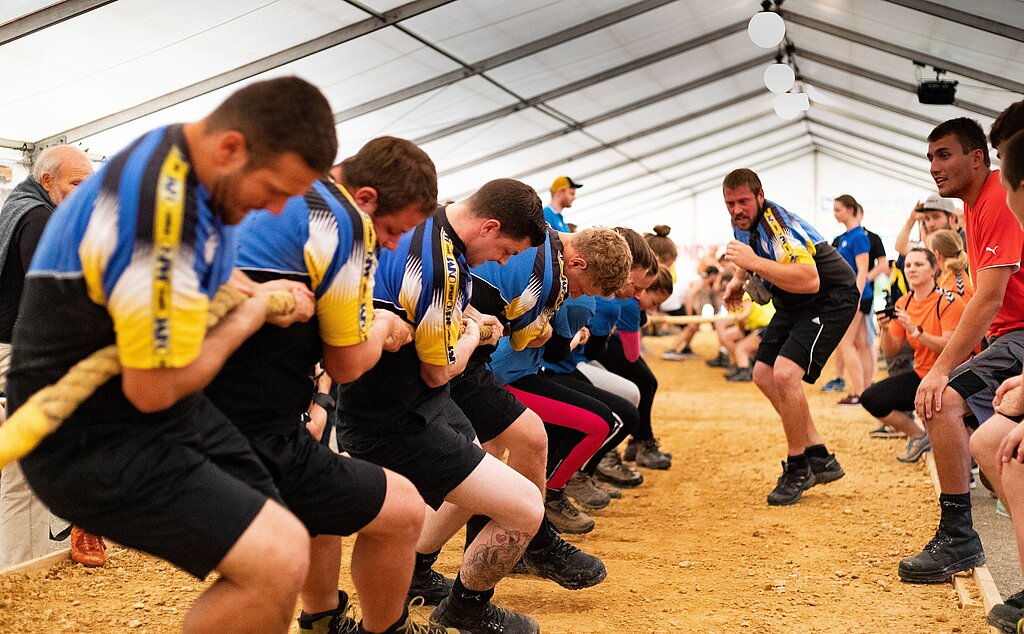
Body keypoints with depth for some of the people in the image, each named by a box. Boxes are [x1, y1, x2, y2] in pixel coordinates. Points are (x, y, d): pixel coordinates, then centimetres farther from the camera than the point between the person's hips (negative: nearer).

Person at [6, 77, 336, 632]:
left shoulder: (183, 159, 2)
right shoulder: (163, 213, -29)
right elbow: (154, 389, -23)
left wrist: (264, 293, 6)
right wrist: (246, 321, -7)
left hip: (169, 417, 10)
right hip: (94, 441, -9)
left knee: (283, 548, 5)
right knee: (278, 561, -20)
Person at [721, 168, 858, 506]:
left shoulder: (778, 224, -28)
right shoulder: (742, 223, 0)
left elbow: (810, 280, -41)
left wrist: (755, 263, -41)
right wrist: (739, 279, 8)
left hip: (832, 298, -10)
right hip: (792, 303, 10)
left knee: (784, 374, -25)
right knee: (763, 375, 8)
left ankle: (797, 468, -6)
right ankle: (820, 458, 15)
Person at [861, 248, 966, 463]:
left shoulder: (949, 301, -14)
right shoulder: (904, 304, 5)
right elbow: (890, 351, 3)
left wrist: (915, 330, -29)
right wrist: (885, 330, -16)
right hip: (921, 376, 7)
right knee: (870, 399, -9)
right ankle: (918, 436, 11)